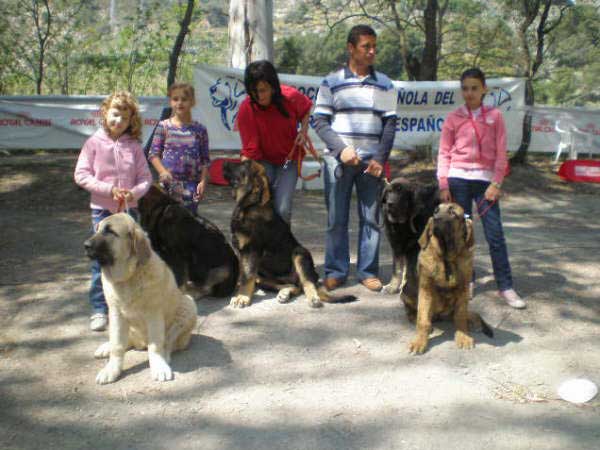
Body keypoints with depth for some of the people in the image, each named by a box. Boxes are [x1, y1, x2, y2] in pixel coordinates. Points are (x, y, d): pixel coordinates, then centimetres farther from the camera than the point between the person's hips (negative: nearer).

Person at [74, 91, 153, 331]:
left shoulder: (133, 145, 1)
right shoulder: (95, 143, -4)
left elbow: (145, 176, 3)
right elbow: (81, 175, -6)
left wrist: (135, 192, -18)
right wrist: (109, 189, -16)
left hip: (129, 209, 2)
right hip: (102, 209, -2)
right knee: (101, 260, 1)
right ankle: (99, 309, 10)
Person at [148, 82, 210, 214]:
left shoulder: (199, 130, 4)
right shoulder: (164, 127, 2)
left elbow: (205, 160, 5)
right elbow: (153, 154, 2)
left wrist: (203, 181, -4)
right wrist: (163, 171, -14)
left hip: (191, 183, 1)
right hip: (169, 183, -1)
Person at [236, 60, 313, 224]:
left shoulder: (291, 97, -17)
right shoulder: (246, 109, -20)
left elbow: (306, 109, 8)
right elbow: (249, 150, -19)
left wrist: (303, 130, -8)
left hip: (289, 160, 1)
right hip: (263, 161, 0)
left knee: (282, 209, -11)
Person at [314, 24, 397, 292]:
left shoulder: (384, 85, 9)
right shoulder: (332, 82, 4)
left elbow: (390, 124, 6)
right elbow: (320, 122, 1)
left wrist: (380, 159, -5)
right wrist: (341, 149, -12)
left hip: (372, 161, 2)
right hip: (338, 160, -1)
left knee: (370, 218, 3)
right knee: (336, 219, 2)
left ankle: (368, 271, 13)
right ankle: (335, 271, 12)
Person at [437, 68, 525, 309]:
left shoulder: (495, 116, 4)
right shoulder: (453, 118, 5)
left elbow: (501, 153, 2)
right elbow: (444, 153, 4)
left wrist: (496, 184, -6)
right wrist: (443, 185, -3)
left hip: (485, 180, -1)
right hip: (458, 179, 1)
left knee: (495, 234, -4)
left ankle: (505, 286, 1)